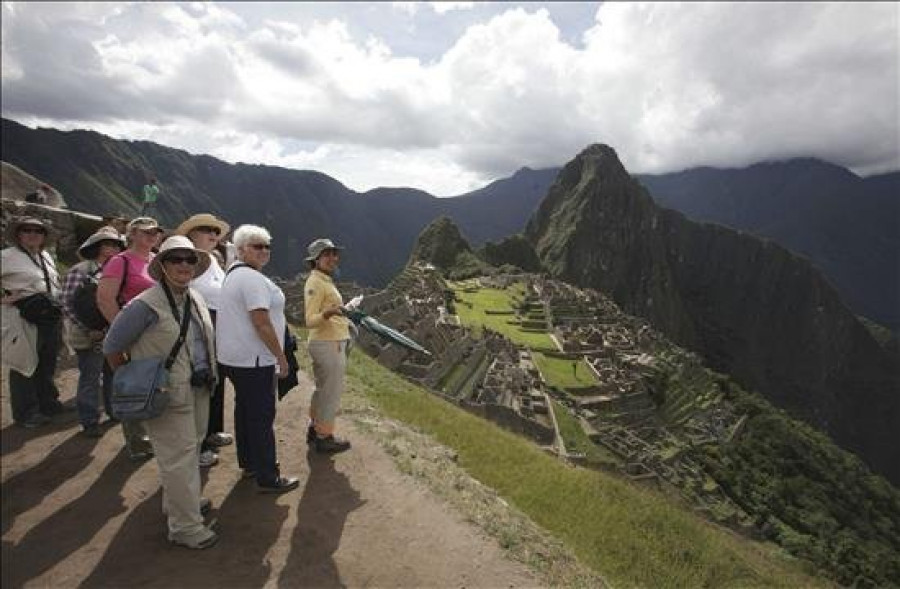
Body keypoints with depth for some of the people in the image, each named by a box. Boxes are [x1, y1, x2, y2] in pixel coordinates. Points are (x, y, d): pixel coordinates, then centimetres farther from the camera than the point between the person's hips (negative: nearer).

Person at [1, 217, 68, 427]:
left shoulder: (46, 255, 13)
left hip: (51, 319, 7)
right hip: (24, 320, -7)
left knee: (47, 364, 18)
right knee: (25, 366, 4)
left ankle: (48, 403, 33)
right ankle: (25, 413, 17)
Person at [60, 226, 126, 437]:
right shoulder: (80, 271, -11)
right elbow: (69, 304, -14)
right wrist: (90, 330, -18)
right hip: (90, 337, -6)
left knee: (114, 373, 15)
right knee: (90, 378, 3)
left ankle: (114, 410, 31)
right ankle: (89, 422, 15)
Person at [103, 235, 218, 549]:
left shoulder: (196, 298, 6)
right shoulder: (146, 305, -17)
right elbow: (112, 347, -9)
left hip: (199, 389, 8)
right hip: (169, 394, -7)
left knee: (191, 449, 21)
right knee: (178, 458, 0)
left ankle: (179, 500, 42)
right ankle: (185, 526, 13)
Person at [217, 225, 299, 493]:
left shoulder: (233, 274, 15)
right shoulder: (253, 279, -18)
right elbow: (261, 323, -24)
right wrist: (281, 357, -17)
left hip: (234, 357, 11)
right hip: (254, 360, -11)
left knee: (245, 410, 20)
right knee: (262, 417, -3)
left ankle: (248, 463, 34)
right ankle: (267, 477, 6)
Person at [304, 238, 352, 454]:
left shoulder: (325, 280, 12)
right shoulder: (315, 282, -17)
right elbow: (310, 320, -24)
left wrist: (343, 317, 36)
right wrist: (327, 313, -42)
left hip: (329, 343, 10)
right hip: (329, 345, -10)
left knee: (323, 390, 20)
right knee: (332, 392, 0)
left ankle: (314, 429, 34)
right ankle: (324, 438, 12)